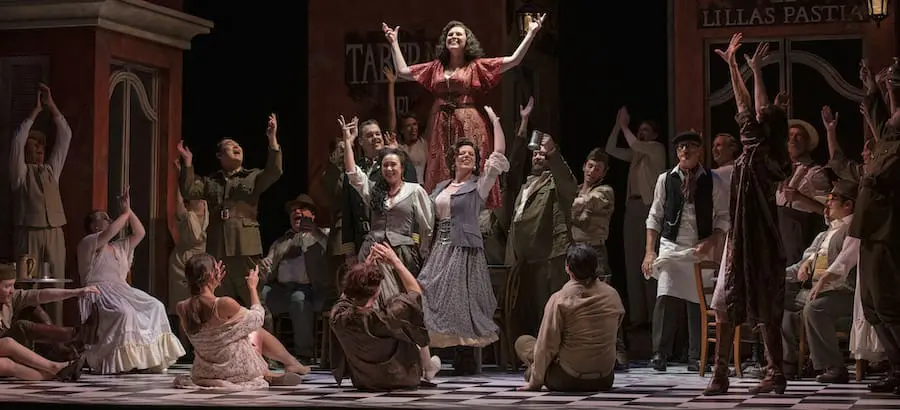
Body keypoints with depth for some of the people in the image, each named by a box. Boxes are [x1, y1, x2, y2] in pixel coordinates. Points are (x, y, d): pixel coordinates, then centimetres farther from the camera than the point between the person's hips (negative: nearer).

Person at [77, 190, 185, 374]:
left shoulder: (118, 248, 25)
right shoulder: (88, 243, 1)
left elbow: (139, 233, 20)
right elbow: (110, 232, -17)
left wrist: (129, 210, 13)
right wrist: (126, 213, -7)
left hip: (121, 290, 8)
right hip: (99, 294, -8)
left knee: (155, 306, -12)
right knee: (124, 312, -36)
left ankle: (153, 358, -14)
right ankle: (112, 362, -29)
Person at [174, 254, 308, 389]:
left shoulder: (182, 308, -11)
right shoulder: (225, 304, -27)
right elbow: (257, 318, -7)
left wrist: (213, 285, 14)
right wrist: (253, 287, 7)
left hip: (203, 373, 5)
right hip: (237, 372, -5)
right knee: (258, 331, 24)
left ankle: (268, 375, 35)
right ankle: (291, 363, 43)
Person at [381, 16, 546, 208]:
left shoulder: (476, 66, 6)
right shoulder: (436, 67, 17)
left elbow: (513, 60, 0)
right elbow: (403, 71, 17)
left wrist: (531, 33, -6)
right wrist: (394, 42, 18)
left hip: (468, 124, -3)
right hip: (441, 125, 4)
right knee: (441, 173, 2)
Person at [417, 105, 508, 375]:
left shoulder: (479, 185, 1)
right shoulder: (441, 188, 18)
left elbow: (499, 155, -8)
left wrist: (495, 120, -6)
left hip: (466, 251, -6)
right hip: (441, 250, 6)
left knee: (464, 304, -7)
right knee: (435, 300, 1)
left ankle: (469, 362, -2)